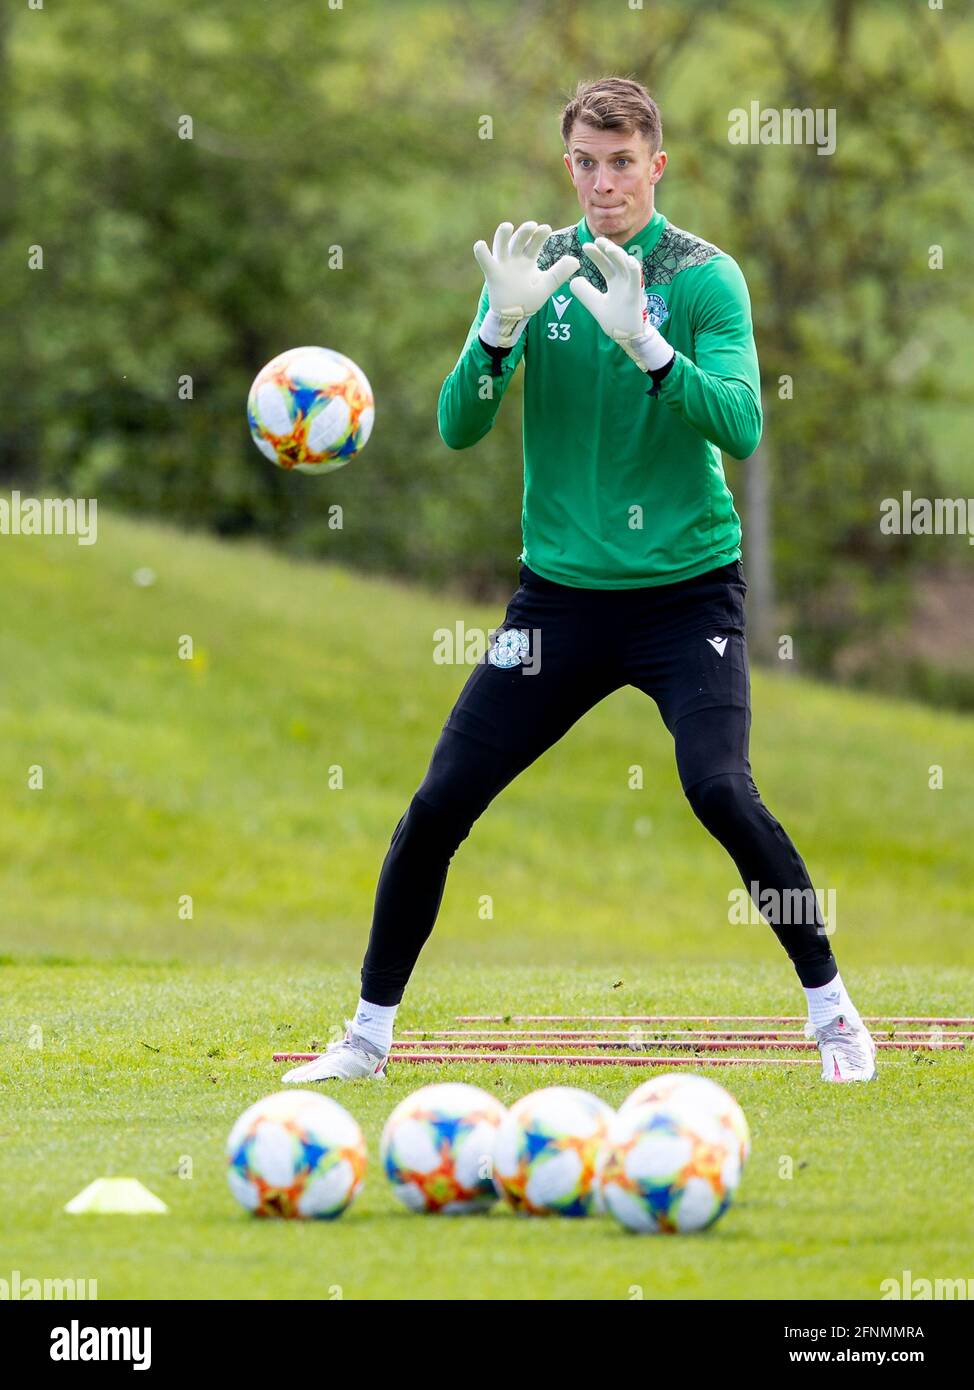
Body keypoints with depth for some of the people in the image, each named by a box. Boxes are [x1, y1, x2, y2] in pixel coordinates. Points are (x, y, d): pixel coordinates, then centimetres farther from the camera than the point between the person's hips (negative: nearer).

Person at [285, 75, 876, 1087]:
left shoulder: (704, 276, -6)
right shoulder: (535, 266, 3)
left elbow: (741, 428, -18)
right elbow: (458, 428, -4)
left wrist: (643, 341, -32)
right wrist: (502, 324, -22)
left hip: (687, 588, -3)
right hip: (560, 588, 3)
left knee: (721, 791, -22)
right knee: (438, 805, -2)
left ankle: (832, 1011, -5)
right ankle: (370, 1032, 13)